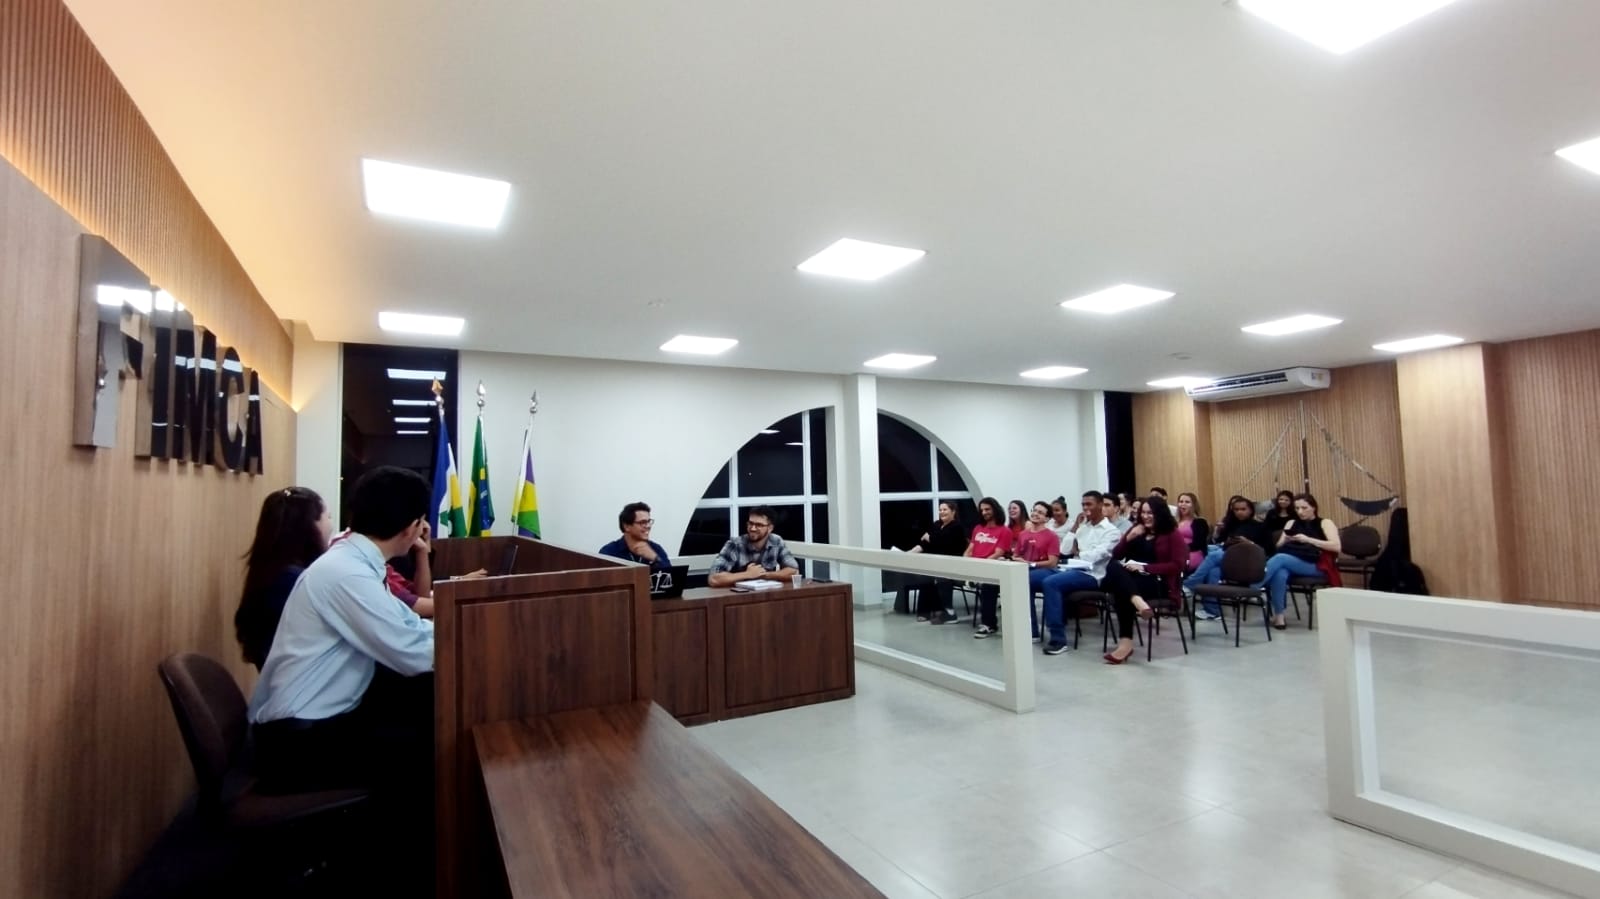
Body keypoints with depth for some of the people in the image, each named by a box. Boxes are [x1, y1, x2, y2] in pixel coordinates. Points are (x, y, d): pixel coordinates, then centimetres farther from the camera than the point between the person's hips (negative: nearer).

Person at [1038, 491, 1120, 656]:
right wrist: (1075, 527, 6)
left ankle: (1058, 639, -24)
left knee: (1051, 582, -27)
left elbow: (1096, 555, -17)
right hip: (1075, 569, 7)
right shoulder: (1083, 527, 18)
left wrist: (1077, 552, 1)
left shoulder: (1111, 531, -3)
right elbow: (1064, 550, 11)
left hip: (1092, 575, -7)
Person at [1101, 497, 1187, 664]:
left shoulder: (1172, 535, 5)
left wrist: (1144, 567, -15)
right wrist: (1129, 538, -2)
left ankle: (1126, 641, -37)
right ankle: (1138, 601, -55)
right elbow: (1116, 555, 16)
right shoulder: (1136, 530, 20)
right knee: (1113, 567, -33)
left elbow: (1177, 565, -8)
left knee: (1121, 591, -37)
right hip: (1130, 578, 5)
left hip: (1158, 582, -5)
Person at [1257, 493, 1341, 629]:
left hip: (1313, 565, -3)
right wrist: (1285, 540, -6)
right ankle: (1278, 616, -32)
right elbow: (1279, 547, 16)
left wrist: (1308, 540, -17)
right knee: (1280, 574, -36)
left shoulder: (1325, 523, 8)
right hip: (1287, 561, 3)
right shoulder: (1292, 523, 21)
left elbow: (1336, 547, -9)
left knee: (1279, 558, -35)